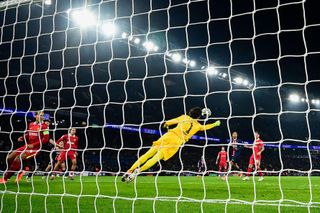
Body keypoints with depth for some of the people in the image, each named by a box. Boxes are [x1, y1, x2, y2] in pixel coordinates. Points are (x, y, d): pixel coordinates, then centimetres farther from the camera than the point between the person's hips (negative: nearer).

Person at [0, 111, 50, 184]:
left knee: (17, 159, -20)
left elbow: (46, 139, -13)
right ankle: (19, 172, 17)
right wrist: (22, 137, 1)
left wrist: (33, 145, -18)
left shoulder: (44, 126, -7)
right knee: (9, 158, -1)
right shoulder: (31, 124, 11)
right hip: (27, 146, 7)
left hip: (35, 148, -7)